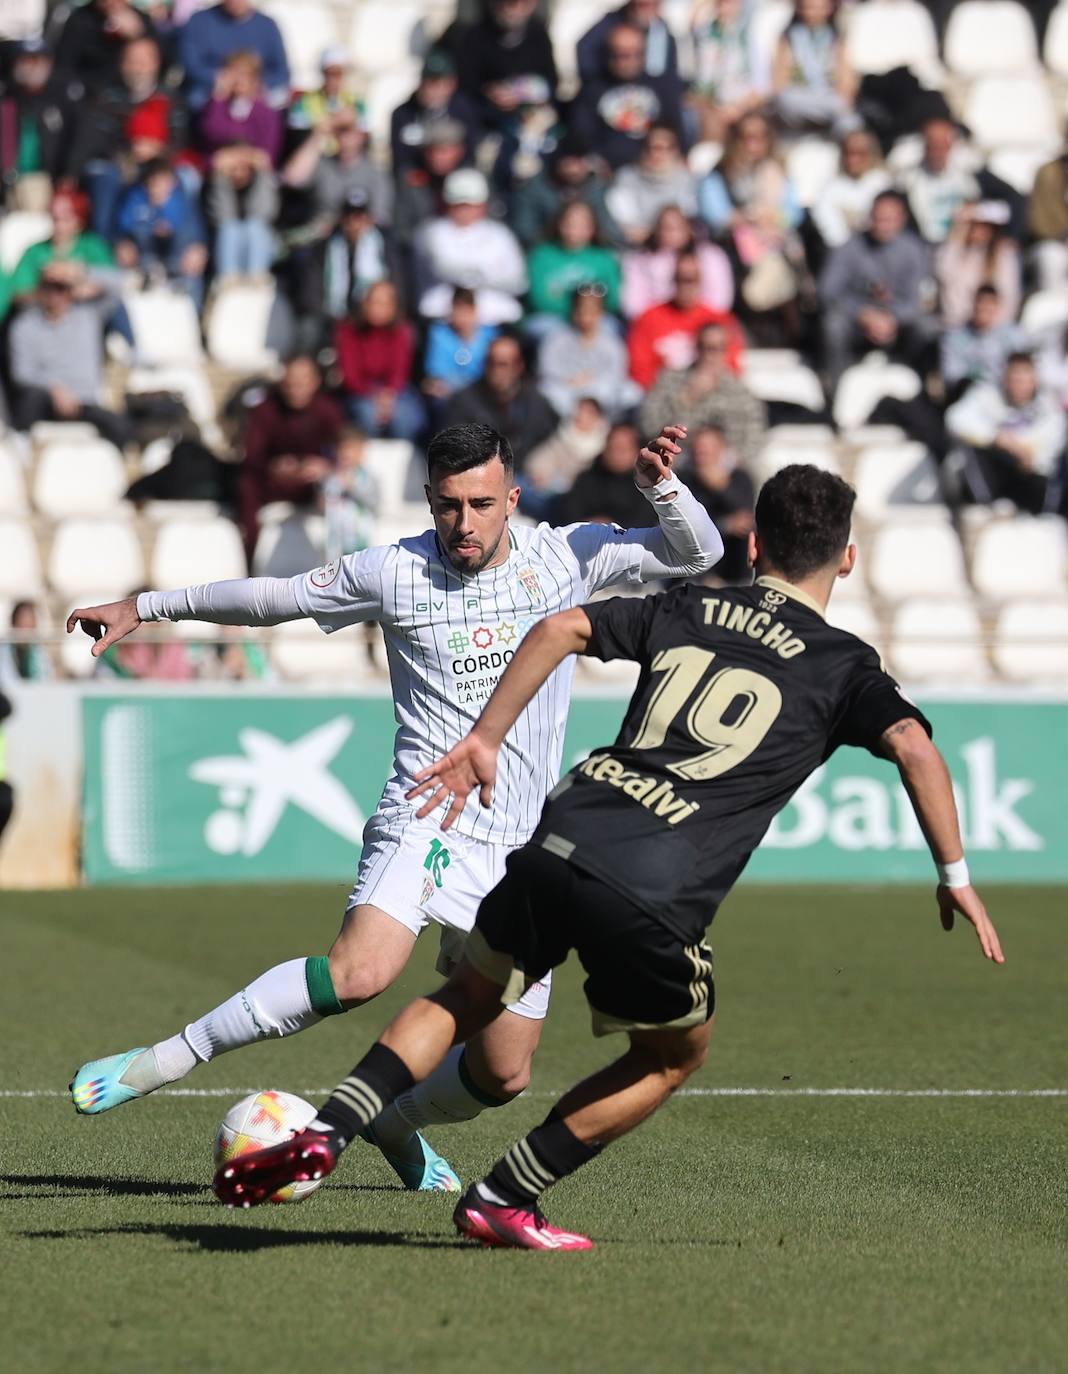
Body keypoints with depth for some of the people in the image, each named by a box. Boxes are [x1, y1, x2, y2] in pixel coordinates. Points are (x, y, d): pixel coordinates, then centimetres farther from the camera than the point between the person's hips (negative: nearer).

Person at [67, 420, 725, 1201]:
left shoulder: (566, 558, 4)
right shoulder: (393, 573, 0)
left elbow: (696, 555, 4)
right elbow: (272, 598, 13)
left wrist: (662, 488, -15)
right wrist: (147, 607, 19)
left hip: (519, 857, 3)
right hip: (425, 823, -3)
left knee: (504, 1076, 3)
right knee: (361, 973, -33)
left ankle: (395, 1123, 35)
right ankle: (159, 1063, -22)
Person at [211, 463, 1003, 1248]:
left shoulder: (685, 610, 20)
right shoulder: (844, 666, 9)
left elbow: (560, 628, 11)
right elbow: (914, 746, -6)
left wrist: (484, 740, 14)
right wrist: (955, 875, -1)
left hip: (556, 847, 4)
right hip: (652, 895, -4)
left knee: (468, 999, 26)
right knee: (675, 1058, 23)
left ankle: (325, 1134, 8)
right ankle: (504, 1199, 20)